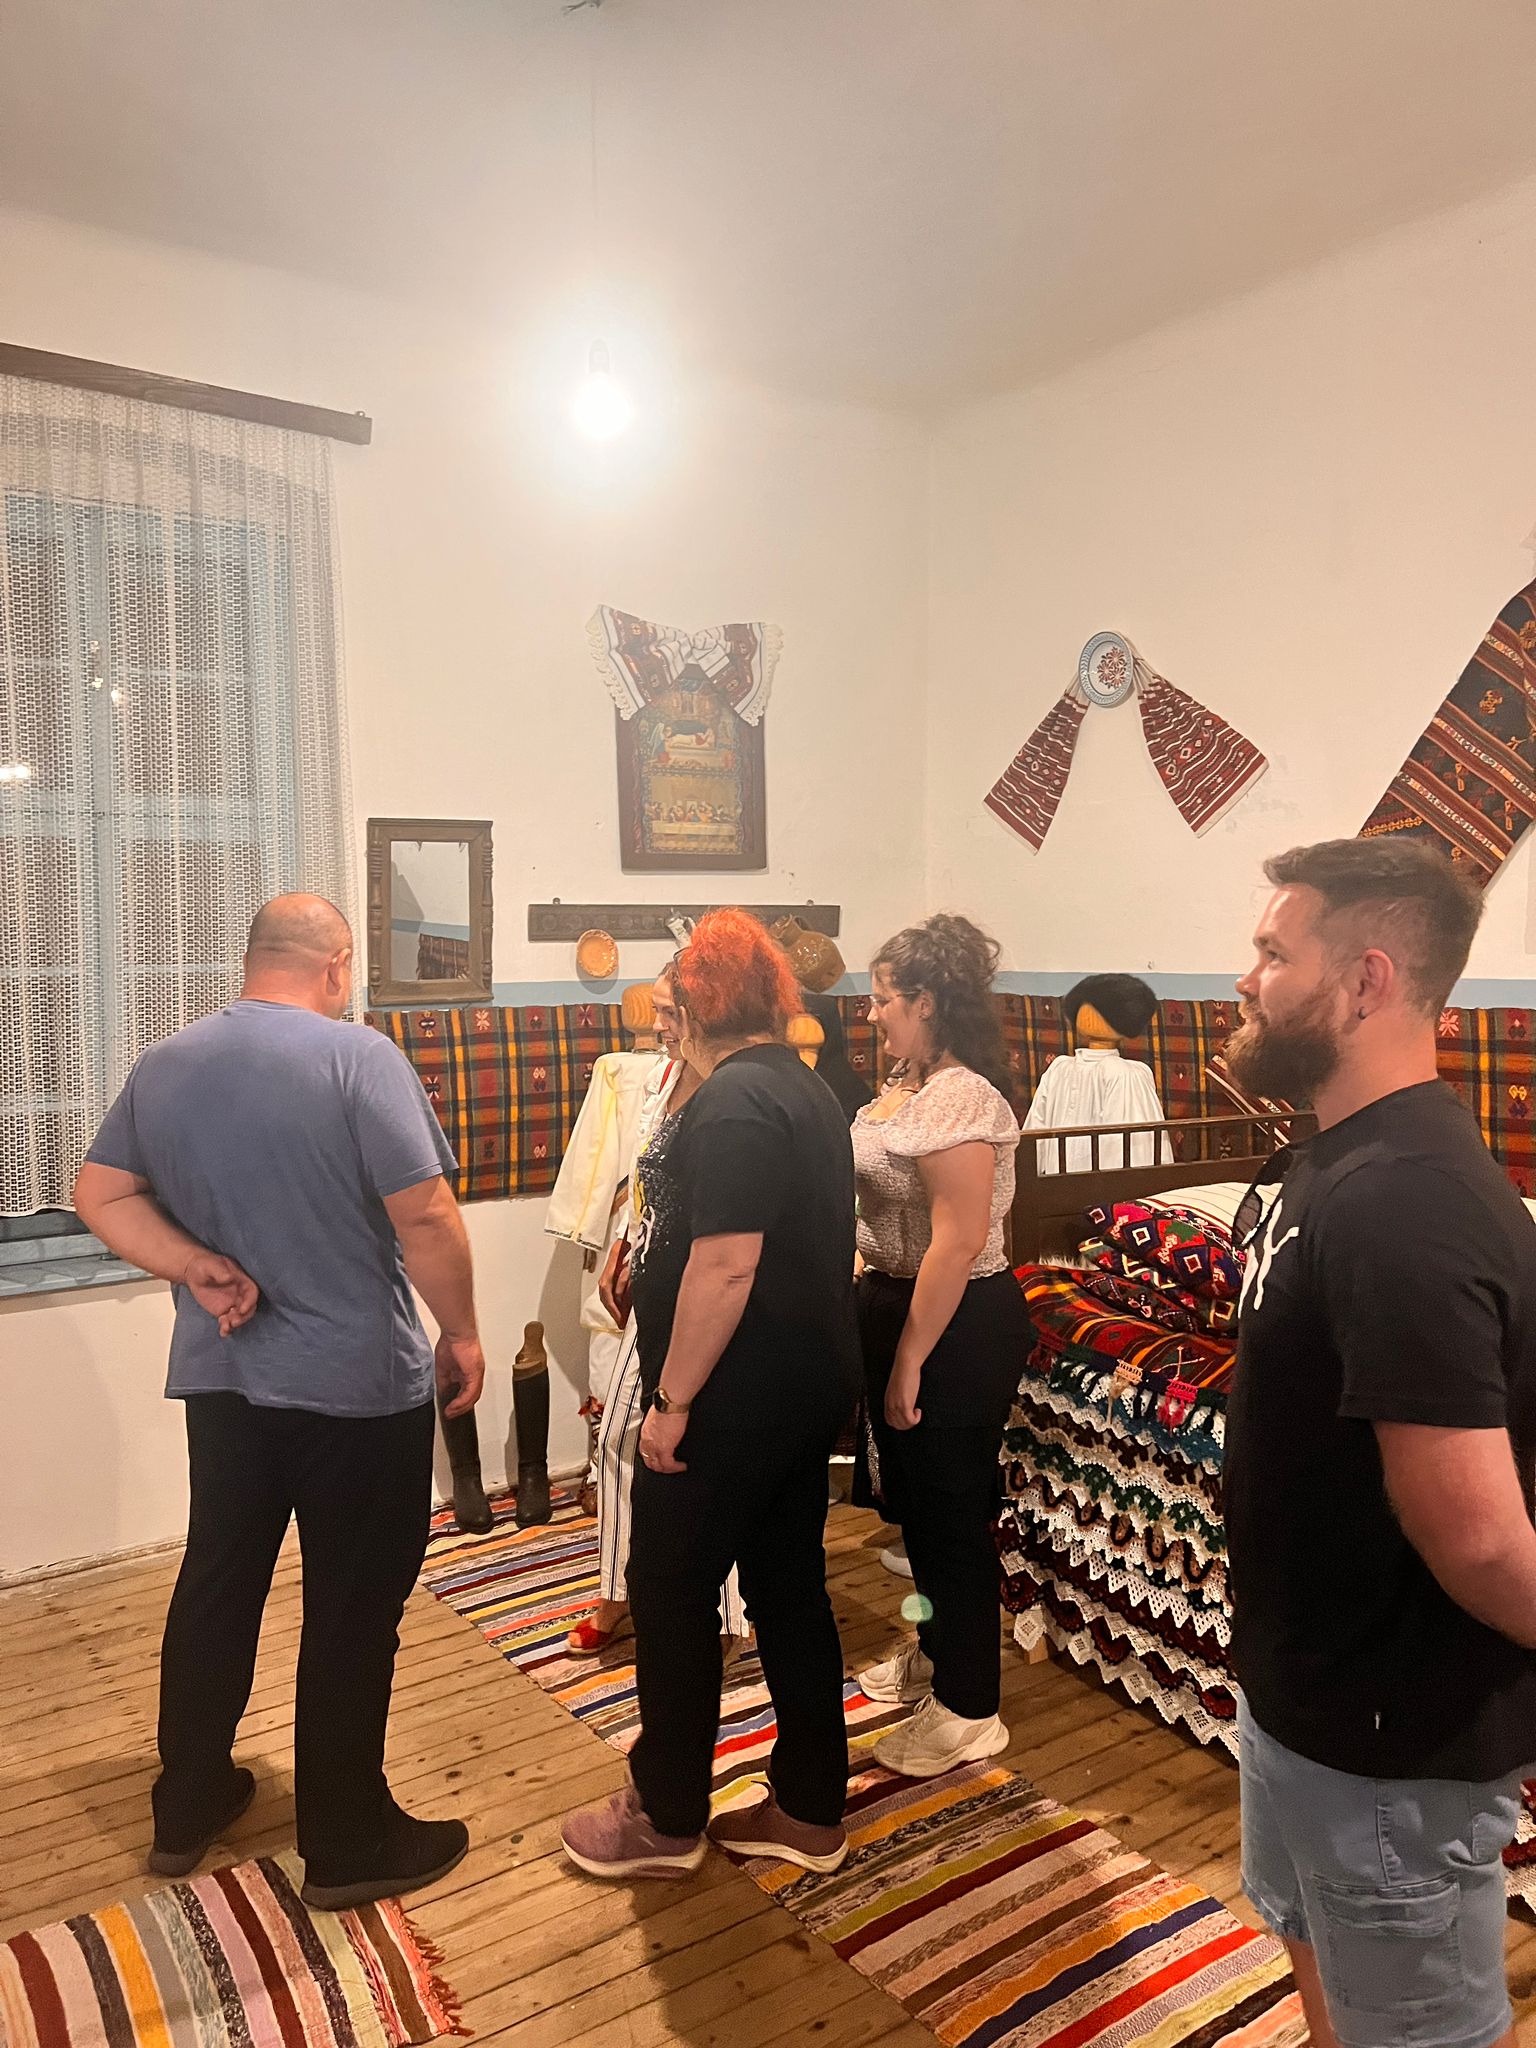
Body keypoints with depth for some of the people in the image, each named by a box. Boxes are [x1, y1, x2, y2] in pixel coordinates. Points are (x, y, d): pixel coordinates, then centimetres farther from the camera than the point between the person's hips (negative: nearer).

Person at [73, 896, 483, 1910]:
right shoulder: (358, 1055, -17)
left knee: (216, 1586, 21)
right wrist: (463, 1334, -7)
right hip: (360, 1385, -6)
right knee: (352, 1614, 8)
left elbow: (100, 1195, 4)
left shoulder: (163, 1066, 3)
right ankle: (348, 1843, 22)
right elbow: (426, 1216, -19)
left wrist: (197, 1267, -7)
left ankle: (187, 1807, 38)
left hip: (222, 1378, 6)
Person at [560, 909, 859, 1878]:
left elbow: (725, 1264, -26)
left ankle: (668, 1818, 23)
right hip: (808, 1388, 9)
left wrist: (674, 1399, -19)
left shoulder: (732, 1104, -19)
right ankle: (812, 1810, 28)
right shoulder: (808, 1088, 11)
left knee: (672, 1592, 7)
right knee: (790, 1585, 16)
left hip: (733, 1400, -9)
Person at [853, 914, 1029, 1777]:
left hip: (958, 1325, -10)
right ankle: (936, 1652, 44)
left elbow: (957, 1242, -26)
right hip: (901, 1304, 10)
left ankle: (969, 1712, 22)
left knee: (952, 1510, 4)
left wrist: (909, 1364, -21)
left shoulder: (960, 1098, -23)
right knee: (914, 1494, 23)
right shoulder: (907, 1083, 7)